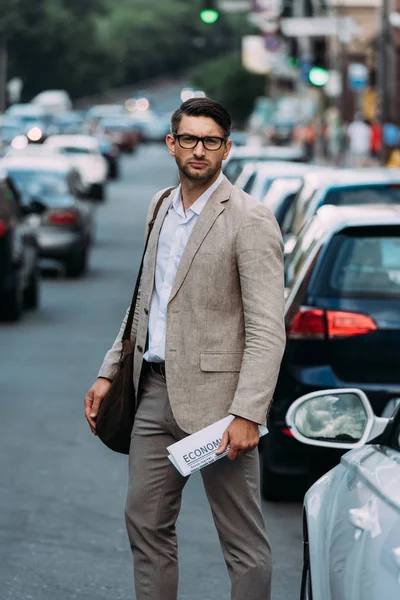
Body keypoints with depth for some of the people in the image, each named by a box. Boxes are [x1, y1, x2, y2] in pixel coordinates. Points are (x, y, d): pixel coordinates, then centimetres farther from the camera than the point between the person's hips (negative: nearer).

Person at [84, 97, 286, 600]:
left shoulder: (249, 220, -12)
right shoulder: (161, 209, 13)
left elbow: (267, 329, -16)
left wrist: (247, 413, -23)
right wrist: (109, 373, 17)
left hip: (215, 396, -8)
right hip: (155, 390, 8)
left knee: (242, 540, -2)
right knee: (145, 522, 14)